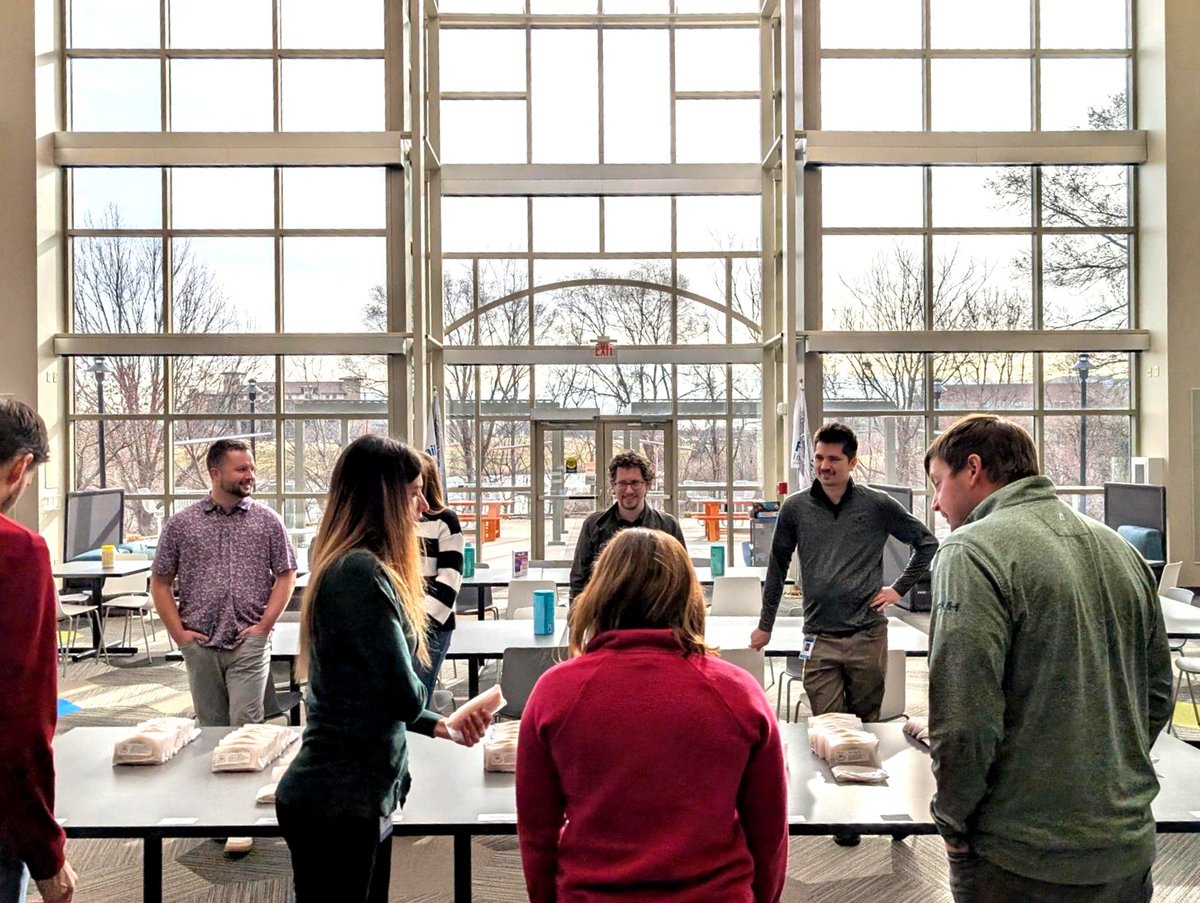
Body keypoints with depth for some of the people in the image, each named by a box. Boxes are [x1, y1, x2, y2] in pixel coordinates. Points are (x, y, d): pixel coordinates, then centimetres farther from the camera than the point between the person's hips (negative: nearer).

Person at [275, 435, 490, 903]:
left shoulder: (360, 566, 7)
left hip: (360, 795, 9)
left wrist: (438, 725, 9)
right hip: (339, 803, -9)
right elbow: (403, 696, -21)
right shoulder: (359, 571, -23)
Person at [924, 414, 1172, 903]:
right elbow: (1158, 691, 12)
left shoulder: (972, 553, -18)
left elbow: (963, 720, -22)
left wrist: (953, 824, -8)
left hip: (1021, 861, -6)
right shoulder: (1121, 549, 5)